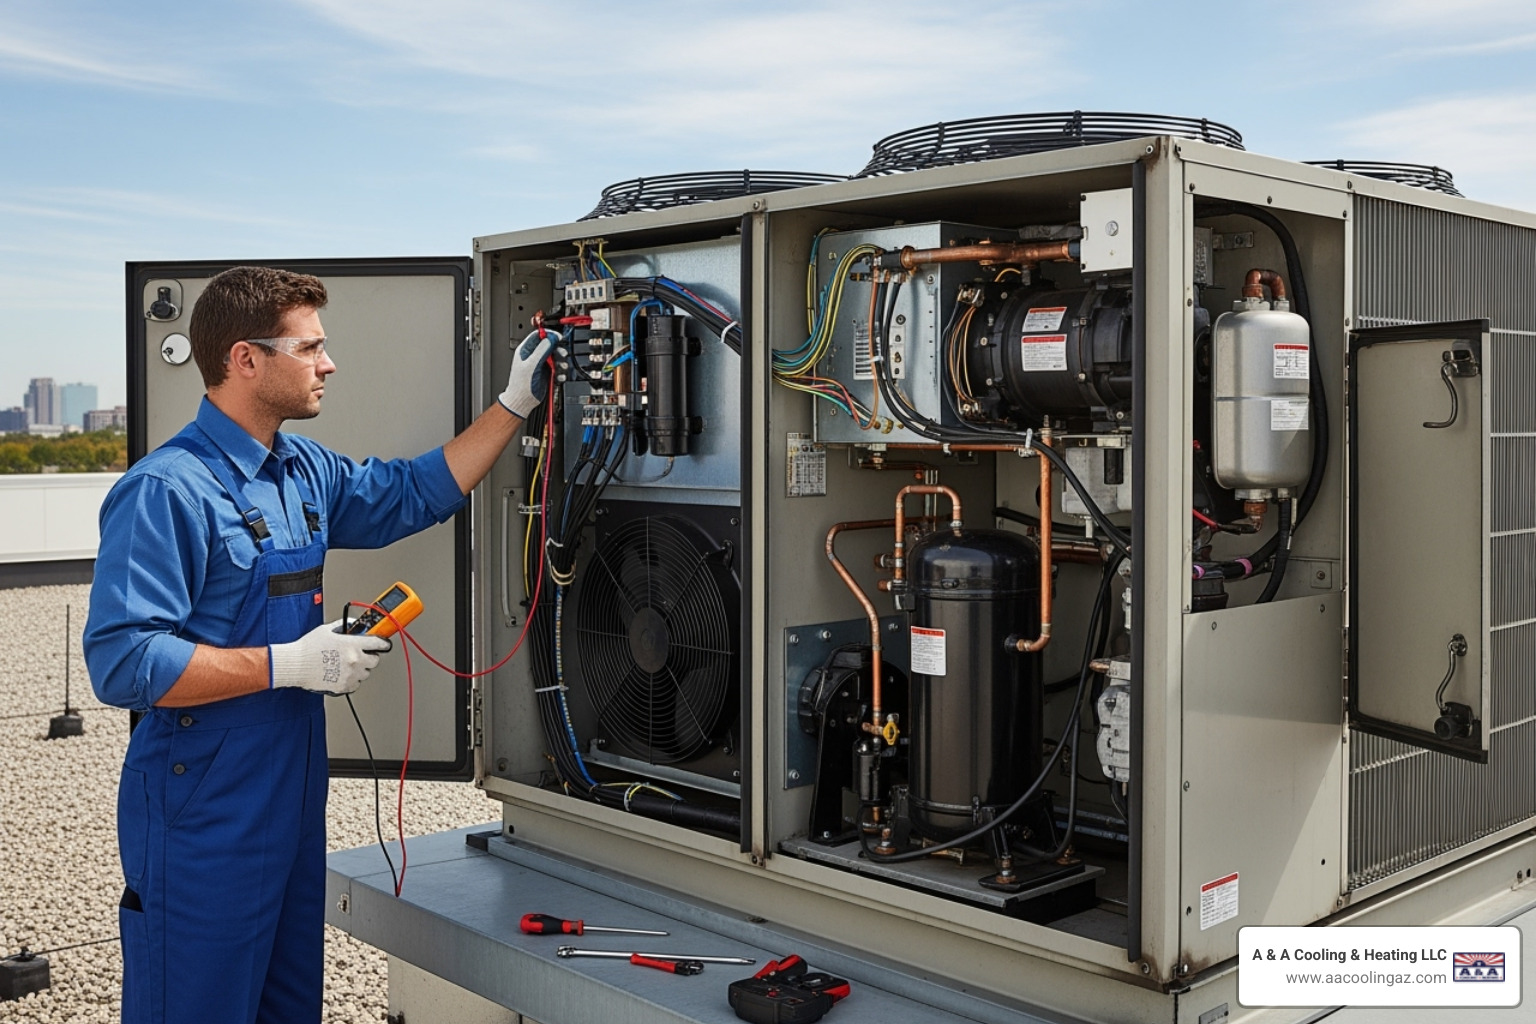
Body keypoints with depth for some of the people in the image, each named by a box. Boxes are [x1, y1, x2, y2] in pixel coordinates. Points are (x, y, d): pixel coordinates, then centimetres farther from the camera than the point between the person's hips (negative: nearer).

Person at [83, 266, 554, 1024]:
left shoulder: (306, 470, 8)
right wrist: (289, 664, -23)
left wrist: (515, 403, 15)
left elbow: (414, 494, 20)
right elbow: (122, 661, -24)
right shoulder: (166, 491, -19)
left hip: (292, 795, 9)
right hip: (202, 818, -8)